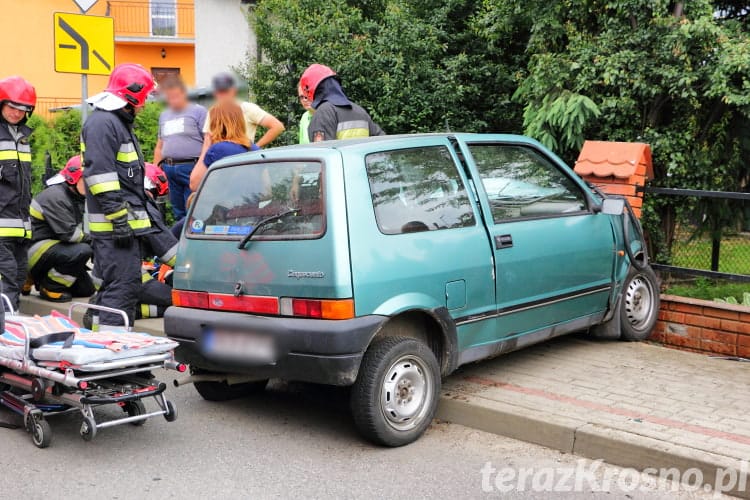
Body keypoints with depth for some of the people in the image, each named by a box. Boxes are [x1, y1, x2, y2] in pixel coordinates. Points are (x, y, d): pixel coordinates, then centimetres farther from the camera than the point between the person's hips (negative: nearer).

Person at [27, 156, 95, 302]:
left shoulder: (77, 199, 13)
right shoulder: (55, 196, -19)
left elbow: (82, 230, 11)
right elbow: (68, 233, -26)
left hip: (54, 249, 10)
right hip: (36, 250, -10)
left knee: (86, 290, 7)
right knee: (83, 251, -32)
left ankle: (40, 278, 18)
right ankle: (49, 287, -15)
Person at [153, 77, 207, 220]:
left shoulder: (199, 111, 1)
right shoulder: (163, 115, 23)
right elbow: (159, 146, 28)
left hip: (191, 168, -7)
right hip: (169, 169, 7)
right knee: (178, 213, 11)